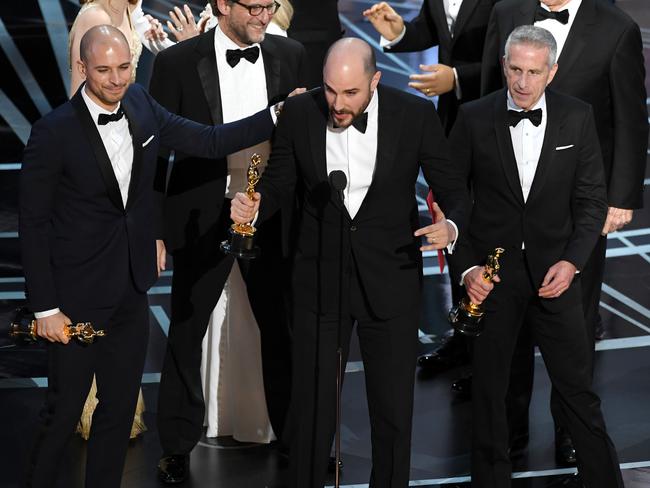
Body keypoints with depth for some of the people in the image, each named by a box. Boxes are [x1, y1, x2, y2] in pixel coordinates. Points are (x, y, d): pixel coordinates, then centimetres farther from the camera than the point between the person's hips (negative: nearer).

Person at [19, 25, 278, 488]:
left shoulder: (140, 105, -1)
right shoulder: (54, 132, -18)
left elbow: (208, 142, 7)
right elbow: (34, 224, -13)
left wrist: (280, 116, -1)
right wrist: (45, 308, -13)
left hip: (132, 288, 6)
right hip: (78, 294, -6)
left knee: (120, 407, 14)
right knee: (64, 411, 4)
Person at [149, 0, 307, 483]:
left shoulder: (291, 56, 2)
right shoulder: (177, 62, -8)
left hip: (271, 216, 2)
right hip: (202, 219, -2)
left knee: (280, 329, 11)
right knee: (188, 332, 9)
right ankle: (178, 446, 22)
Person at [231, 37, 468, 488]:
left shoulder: (416, 115, -11)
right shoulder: (299, 114, -7)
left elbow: (453, 191, -3)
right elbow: (281, 183, 6)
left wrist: (451, 227, -25)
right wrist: (254, 207, -16)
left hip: (390, 280, -1)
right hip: (319, 278, 1)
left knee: (394, 407, 9)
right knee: (311, 404, 8)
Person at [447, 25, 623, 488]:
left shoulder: (577, 117, -1)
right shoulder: (474, 118, -4)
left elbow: (593, 199, 2)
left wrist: (572, 261, -11)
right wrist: (465, 266, -9)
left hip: (554, 271, 0)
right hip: (491, 274, 0)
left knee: (579, 388, 3)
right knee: (488, 391, 10)